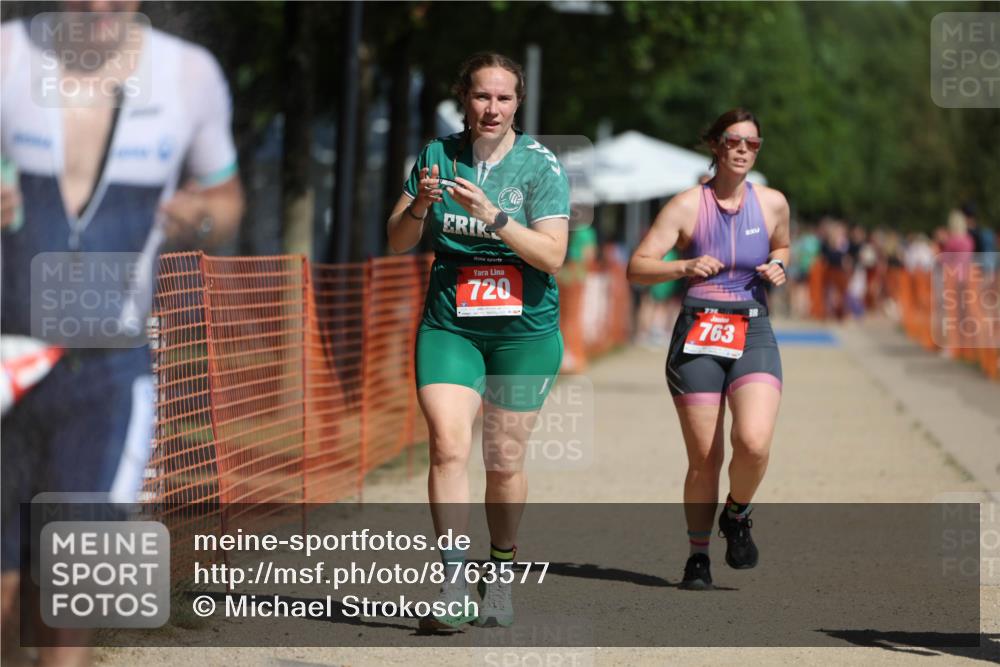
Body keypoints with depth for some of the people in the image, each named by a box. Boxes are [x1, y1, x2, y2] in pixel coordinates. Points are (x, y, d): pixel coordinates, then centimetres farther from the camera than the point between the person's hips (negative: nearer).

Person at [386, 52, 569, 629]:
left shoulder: (541, 166, -4)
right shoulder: (438, 155, 5)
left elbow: (552, 256, -12)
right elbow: (398, 243, 8)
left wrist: (492, 215, -22)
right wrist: (420, 206, -13)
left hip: (524, 330, -1)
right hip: (449, 324, 1)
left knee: (505, 460, 4)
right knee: (448, 445, -17)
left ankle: (501, 575, 24)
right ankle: (453, 581, -18)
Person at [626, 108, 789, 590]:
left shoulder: (773, 203, 5)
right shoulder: (688, 206, -3)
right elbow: (637, 268, -4)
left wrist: (777, 268, 4)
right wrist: (684, 267, -20)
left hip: (753, 336, 1)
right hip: (697, 338, -1)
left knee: (754, 443, -21)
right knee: (704, 460, 0)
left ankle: (737, 515, 10)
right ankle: (698, 555, 19)